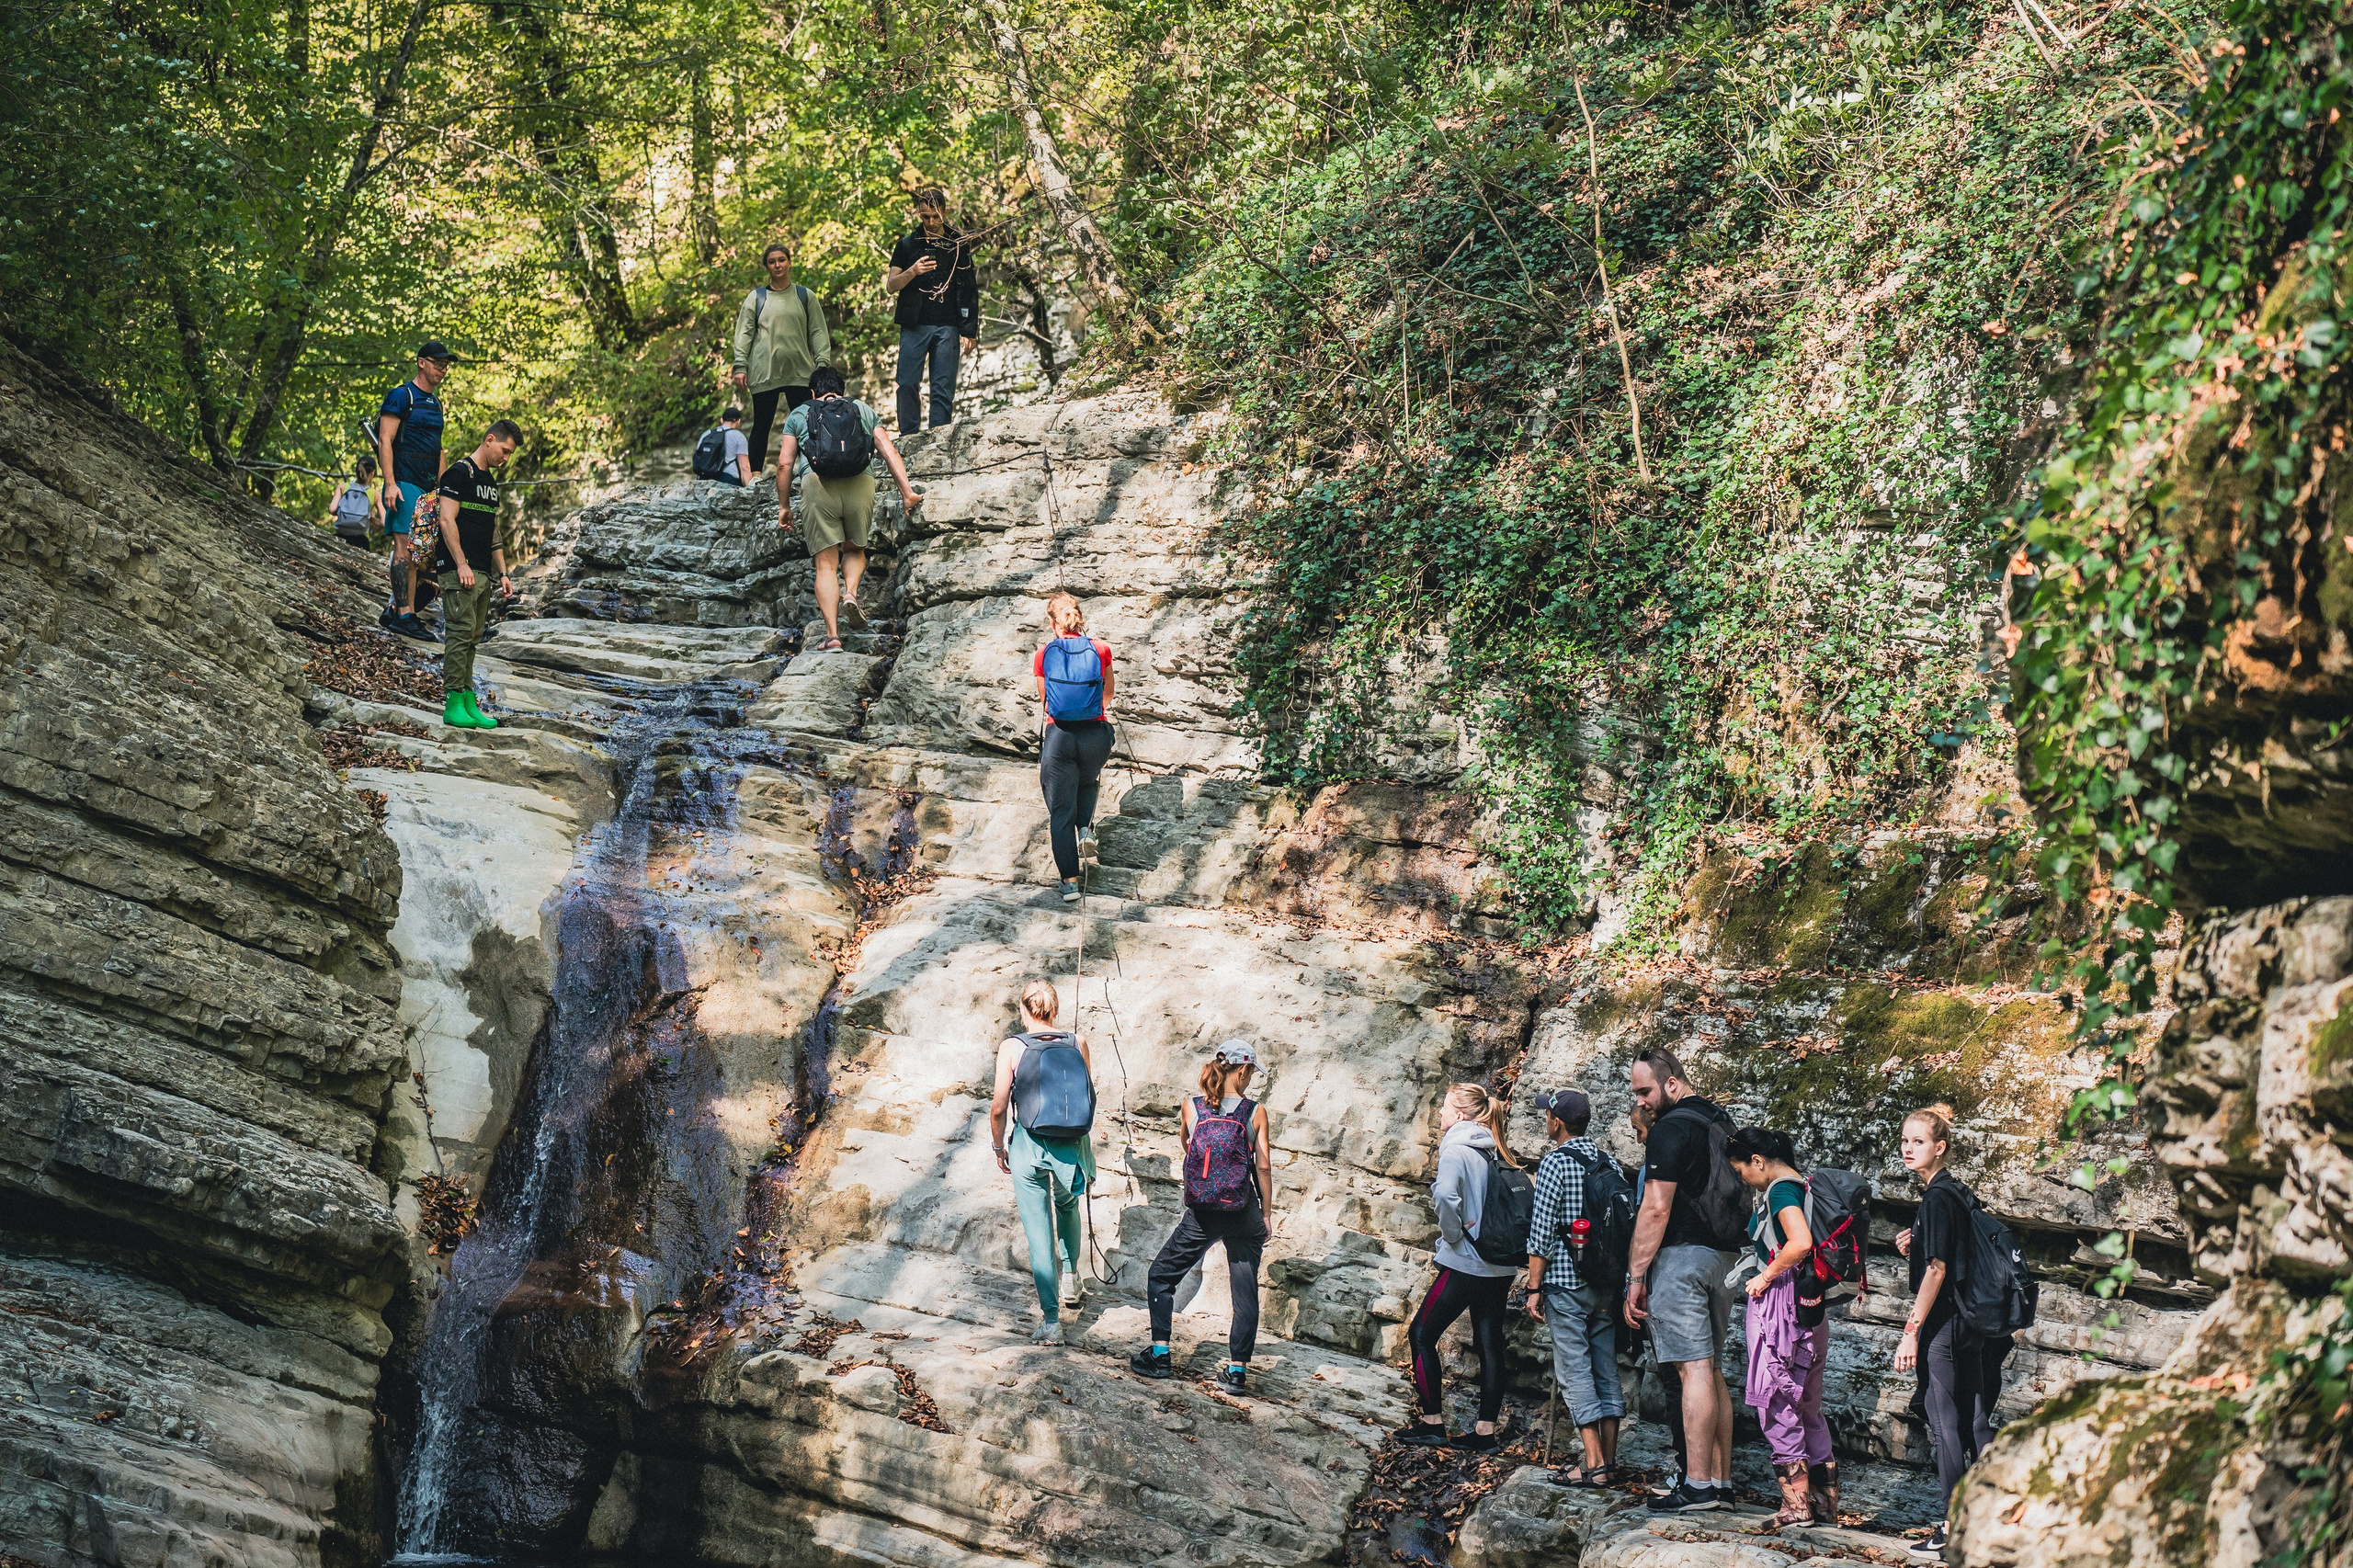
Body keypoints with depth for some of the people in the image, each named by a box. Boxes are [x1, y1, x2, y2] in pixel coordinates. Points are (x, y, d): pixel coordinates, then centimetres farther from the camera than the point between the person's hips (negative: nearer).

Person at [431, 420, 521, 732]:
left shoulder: (491, 482, 21)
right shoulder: (460, 473, -7)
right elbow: (447, 521, -14)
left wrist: (502, 573, 20)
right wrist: (462, 565, -19)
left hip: (483, 574, 9)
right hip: (459, 569, -9)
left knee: (472, 638, 7)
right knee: (462, 633, -12)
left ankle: (469, 702, 7)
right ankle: (453, 703, -13)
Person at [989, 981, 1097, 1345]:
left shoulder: (1013, 1047, -7)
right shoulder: (1077, 1044, 0)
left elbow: (999, 1108, -7)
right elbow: (1091, 1099, 7)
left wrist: (999, 1147, 10)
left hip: (1029, 1146, -2)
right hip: (1072, 1147, 2)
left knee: (1038, 1231, 3)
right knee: (1067, 1207, 33)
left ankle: (1051, 1320, 1)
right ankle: (1070, 1277, 23)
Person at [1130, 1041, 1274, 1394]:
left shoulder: (1192, 1107, -1)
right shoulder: (1255, 1111, -4)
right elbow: (1263, 1167, -3)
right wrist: (1266, 1215, 7)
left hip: (1201, 1214, 0)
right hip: (1243, 1215, 0)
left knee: (1162, 1275, 17)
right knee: (1245, 1291, 8)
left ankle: (1160, 1354, 12)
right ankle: (1237, 1369, 5)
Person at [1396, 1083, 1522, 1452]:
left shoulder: (1455, 1150, -12)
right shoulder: (1493, 1153, 11)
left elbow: (1446, 1194, -30)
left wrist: (1452, 1233, -16)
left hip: (1464, 1264, -8)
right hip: (1501, 1266, 8)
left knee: (1422, 1335, 5)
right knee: (1489, 1343, 9)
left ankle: (1432, 1423, 6)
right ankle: (1486, 1431, 10)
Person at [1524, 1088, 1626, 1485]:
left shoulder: (1555, 1162, -9)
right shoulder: (1606, 1161, 10)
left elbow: (1542, 1231, -12)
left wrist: (1534, 1288, -8)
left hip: (1566, 1283, -6)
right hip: (1606, 1284, 6)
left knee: (1574, 1370, -5)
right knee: (1606, 1369, 9)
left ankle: (1594, 1464, -10)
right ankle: (1610, 1462, 9)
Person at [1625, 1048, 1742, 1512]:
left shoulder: (1670, 1129, -12)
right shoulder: (1721, 1121, 17)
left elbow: (1656, 1209, -16)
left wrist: (1635, 1275, -12)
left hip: (1682, 1253, -9)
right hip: (1723, 1254, 9)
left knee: (1693, 1369, -10)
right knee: (1711, 1371, 10)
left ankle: (1697, 1485, -12)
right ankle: (1721, 1482, 10)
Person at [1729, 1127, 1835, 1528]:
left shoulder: (1780, 1189, -12)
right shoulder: (1801, 1185, 15)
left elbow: (1801, 1242, -27)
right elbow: (1809, 1244, 20)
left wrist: (1765, 1276, -15)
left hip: (1780, 1301, -10)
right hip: (1811, 1306, 10)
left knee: (1777, 1404, -5)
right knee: (1807, 1407, 14)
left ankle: (1796, 1504, -6)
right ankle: (1825, 1500, 16)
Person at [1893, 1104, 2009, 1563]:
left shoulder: (1937, 1198, -14)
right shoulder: (1958, 1194, 14)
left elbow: (1937, 1270, -19)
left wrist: (1912, 1331, -18)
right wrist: (1911, 1250, 7)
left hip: (1942, 1325, -10)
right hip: (1970, 1322, 10)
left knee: (1944, 1424, -6)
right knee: (1973, 1422, 11)